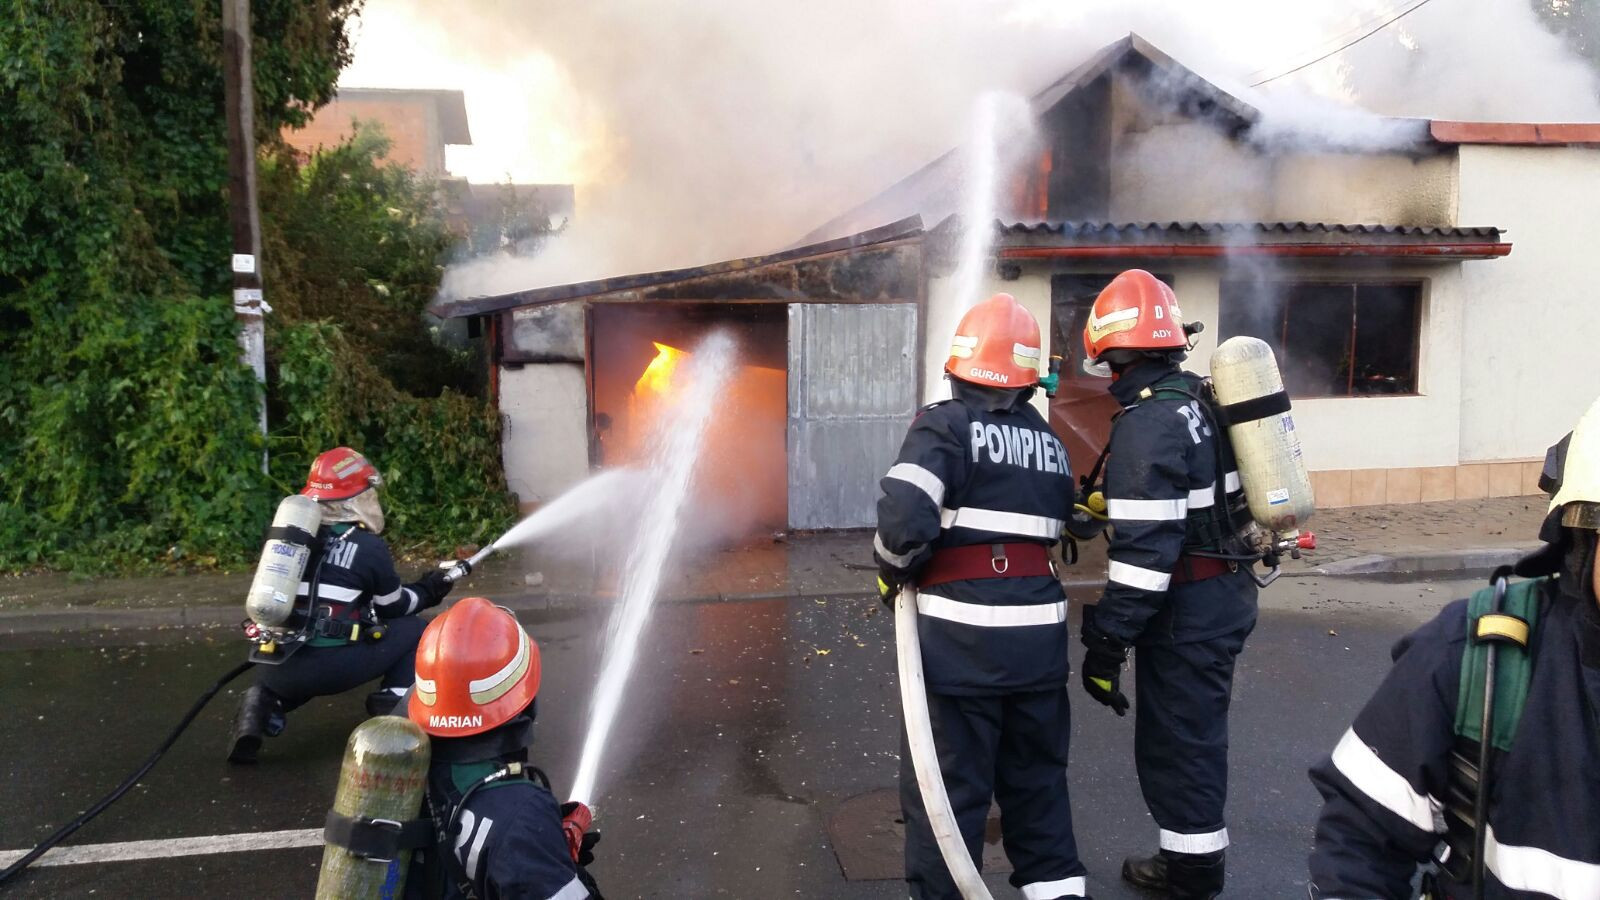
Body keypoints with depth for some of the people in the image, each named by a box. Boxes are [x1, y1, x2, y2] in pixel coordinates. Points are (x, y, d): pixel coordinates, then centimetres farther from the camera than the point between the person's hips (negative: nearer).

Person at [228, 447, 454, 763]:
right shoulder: (369, 547, -2)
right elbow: (393, 608, 11)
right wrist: (426, 592, 31)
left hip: (275, 665, 5)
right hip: (330, 666, -4)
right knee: (415, 629, 14)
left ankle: (265, 702, 9)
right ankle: (393, 703, -1)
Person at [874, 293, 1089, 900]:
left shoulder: (945, 425, -9)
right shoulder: (1051, 442, 13)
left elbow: (905, 519, -21)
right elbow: (1053, 530, 11)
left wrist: (892, 571, -3)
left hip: (962, 631, -6)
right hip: (1040, 628, 7)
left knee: (948, 783, 4)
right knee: (1036, 774, 22)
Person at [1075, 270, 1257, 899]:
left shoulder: (1147, 423, -21)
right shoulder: (1199, 399, 9)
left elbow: (1144, 549, -26)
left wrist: (1106, 641, -21)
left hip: (1189, 607, -10)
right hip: (1226, 589, 10)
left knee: (1175, 742, 3)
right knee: (1193, 733, 20)